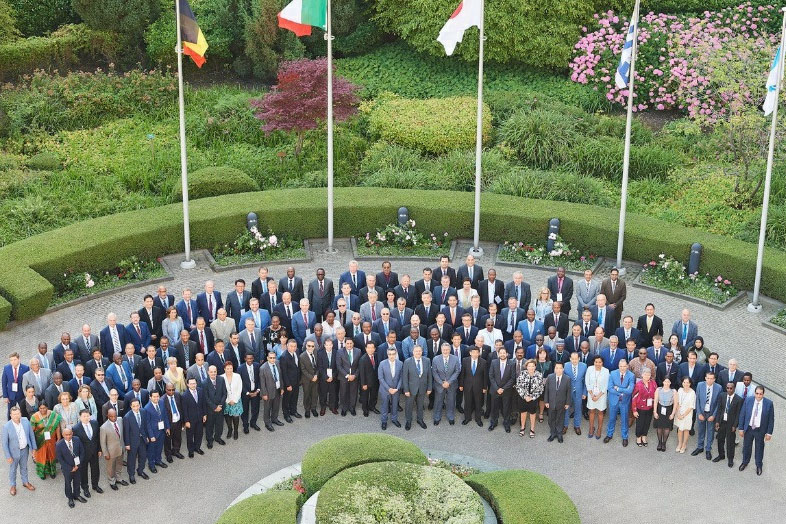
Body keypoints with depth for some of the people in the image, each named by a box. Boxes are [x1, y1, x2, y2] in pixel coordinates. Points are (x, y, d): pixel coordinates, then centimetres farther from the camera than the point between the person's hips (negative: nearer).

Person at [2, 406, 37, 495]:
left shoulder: (26, 422, -15)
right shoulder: (7, 427, -25)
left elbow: (31, 435, -2)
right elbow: (5, 443, -17)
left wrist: (34, 448, 2)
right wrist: (8, 456, -13)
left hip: (24, 450, 3)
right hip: (14, 451, -3)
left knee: (24, 467, 25)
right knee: (13, 469, 19)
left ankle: (25, 482, 48)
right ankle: (13, 485, 42)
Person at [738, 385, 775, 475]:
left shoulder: (769, 403, -16)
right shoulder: (748, 400, -11)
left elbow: (771, 419, -8)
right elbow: (742, 415, -3)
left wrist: (769, 433, -7)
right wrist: (741, 428, -2)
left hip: (760, 430, -2)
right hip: (748, 428, 2)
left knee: (759, 448, 16)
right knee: (746, 447, 19)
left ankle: (759, 465, 38)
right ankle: (745, 462, 43)